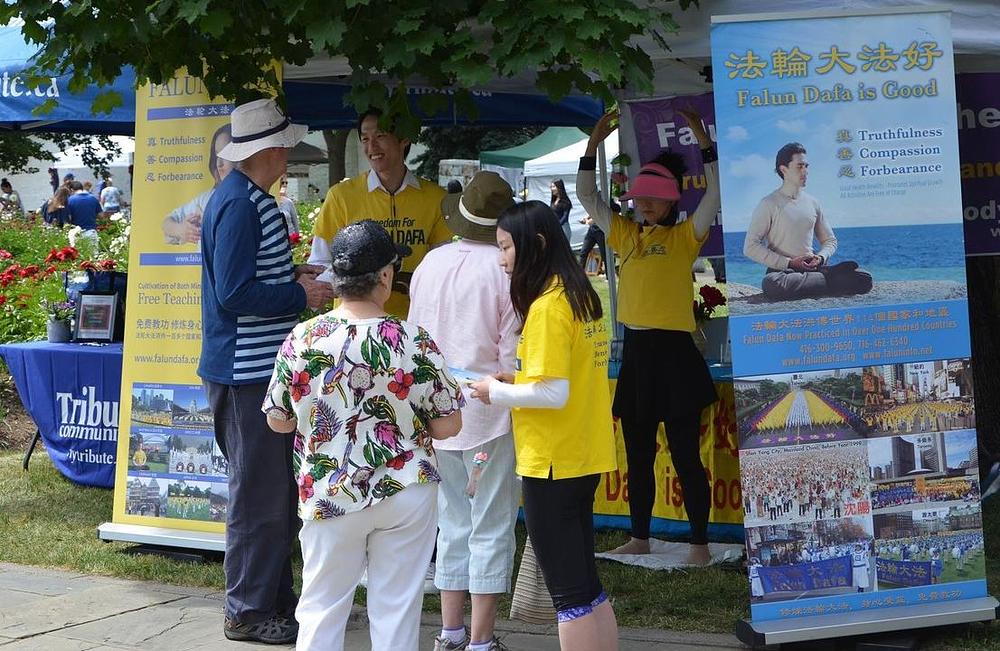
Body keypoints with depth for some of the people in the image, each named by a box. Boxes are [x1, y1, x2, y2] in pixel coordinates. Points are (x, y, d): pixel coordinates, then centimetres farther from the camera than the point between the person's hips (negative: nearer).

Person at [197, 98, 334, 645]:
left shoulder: (249, 198, 13)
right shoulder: (240, 204, -19)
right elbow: (233, 294, -24)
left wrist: (292, 274, 9)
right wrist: (302, 296, -15)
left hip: (261, 368, 11)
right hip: (247, 371, -11)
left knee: (278, 491, 17)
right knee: (258, 496, -3)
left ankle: (275, 598, 27)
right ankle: (248, 612, 7)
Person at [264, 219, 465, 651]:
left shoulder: (301, 340, -8)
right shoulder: (413, 343, -13)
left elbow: (278, 421, 1)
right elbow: (447, 426, -8)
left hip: (328, 495, 1)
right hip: (406, 494, -1)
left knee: (320, 608, 12)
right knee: (397, 608, 9)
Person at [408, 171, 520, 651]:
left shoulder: (430, 263, 2)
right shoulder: (506, 269, -15)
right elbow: (513, 351, -14)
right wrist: (505, 395, -1)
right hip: (490, 414, -5)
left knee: (453, 523, 16)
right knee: (491, 528, 2)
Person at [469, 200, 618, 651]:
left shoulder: (547, 307, -17)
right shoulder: (580, 296, 9)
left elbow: (554, 393, -22)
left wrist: (497, 393, -8)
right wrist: (519, 379, 9)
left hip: (553, 463, -9)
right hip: (584, 458, 9)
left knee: (569, 591, 0)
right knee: (586, 584, 17)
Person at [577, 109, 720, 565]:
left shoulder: (684, 237, -2)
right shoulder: (625, 235, 13)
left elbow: (714, 192, -14)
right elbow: (587, 196, 18)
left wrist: (701, 137, -15)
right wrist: (595, 142, 11)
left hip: (674, 353, -6)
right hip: (635, 352, 6)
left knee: (685, 456, -4)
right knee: (637, 455, 13)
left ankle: (700, 544, 2)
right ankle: (639, 538, 23)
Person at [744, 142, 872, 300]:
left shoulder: (812, 203, 13)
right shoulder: (769, 204, -3)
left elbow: (830, 240, 21)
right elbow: (750, 247, -10)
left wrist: (820, 258, -4)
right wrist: (789, 263, -15)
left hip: (812, 268, 2)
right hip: (782, 270, -2)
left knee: (864, 279, -16)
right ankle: (831, 279, -24)